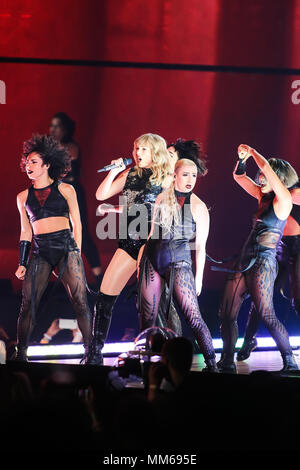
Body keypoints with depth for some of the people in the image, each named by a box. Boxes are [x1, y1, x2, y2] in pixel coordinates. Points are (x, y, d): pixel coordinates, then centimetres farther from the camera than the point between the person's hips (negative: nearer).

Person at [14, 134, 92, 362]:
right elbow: (26, 231, 16)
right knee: (28, 304, -6)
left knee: (80, 301, -7)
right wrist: (22, 264, 11)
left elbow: (77, 224, 8)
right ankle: (20, 354, 1)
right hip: (40, 251, 2)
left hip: (66, 246, -2)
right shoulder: (23, 196, 14)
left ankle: (89, 350, -1)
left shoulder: (65, 190, 7)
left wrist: (77, 255, 1)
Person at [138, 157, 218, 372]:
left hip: (179, 261, -4)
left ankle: (212, 365, -8)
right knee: (147, 317, 5)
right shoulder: (162, 199, 9)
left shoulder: (198, 207, -2)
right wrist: (141, 257, 15)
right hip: (153, 258, 4)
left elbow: (201, 246, -1)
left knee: (193, 317, -12)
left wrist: (199, 277, -3)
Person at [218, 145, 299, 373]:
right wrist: (243, 159, 6)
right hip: (246, 262, 9)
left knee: (266, 315, -12)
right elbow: (239, 176, 24)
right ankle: (227, 363, 10)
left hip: (263, 262, -9)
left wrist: (252, 151, 0)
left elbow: (266, 166, -16)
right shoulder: (263, 197, 15)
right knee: (227, 313, 4)